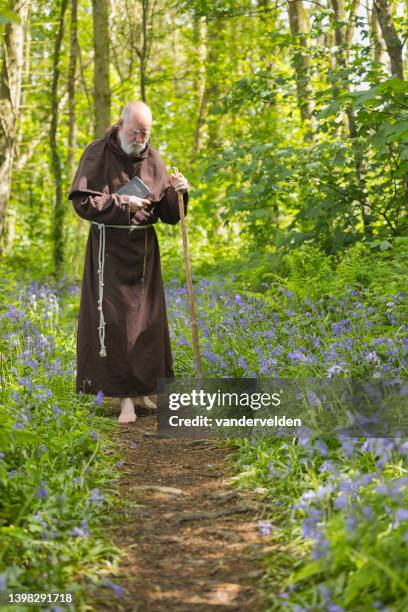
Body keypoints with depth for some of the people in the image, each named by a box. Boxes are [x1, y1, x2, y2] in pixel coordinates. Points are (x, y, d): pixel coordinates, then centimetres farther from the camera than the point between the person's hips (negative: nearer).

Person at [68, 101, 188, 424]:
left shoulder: (153, 159, 7)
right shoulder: (97, 154, -5)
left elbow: (170, 214, 8)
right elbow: (81, 201, -13)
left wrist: (178, 192, -11)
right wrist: (123, 203, -17)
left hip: (144, 246, 5)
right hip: (110, 246, -5)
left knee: (146, 319, 9)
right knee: (113, 321, -8)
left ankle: (144, 389, 22)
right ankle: (125, 396, -5)